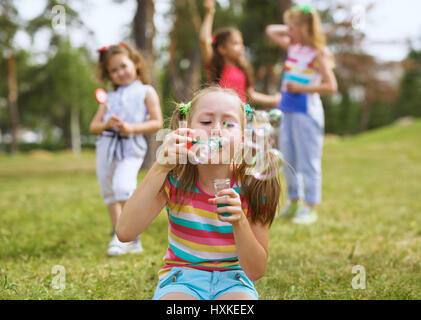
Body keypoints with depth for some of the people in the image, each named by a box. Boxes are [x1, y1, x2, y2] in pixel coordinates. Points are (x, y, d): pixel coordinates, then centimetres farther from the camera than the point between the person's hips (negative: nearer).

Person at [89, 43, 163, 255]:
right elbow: (94, 126, 15)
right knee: (109, 193, 8)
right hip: (106, 145, 6)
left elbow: (157, 122, -2)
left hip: (131, 146, -6)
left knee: (123, 186, -24)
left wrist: (131, 128, -13)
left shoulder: (146, 92, 7)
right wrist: (106, 124, -8)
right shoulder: (110, 98, 19)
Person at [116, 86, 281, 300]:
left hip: (232, 279, 0)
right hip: (180, 276, 1)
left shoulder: (252, 186, -11)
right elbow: (125, 232, -25)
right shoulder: (175, 179, -10)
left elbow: (256, 271, -10)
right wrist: (161, 167, -31)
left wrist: (239, 221, -29)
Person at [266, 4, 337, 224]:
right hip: (288, 110, 8)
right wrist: (291, 29, 12)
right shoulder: (292, 47, 11)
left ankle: (311, 208, 6)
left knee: (307, 161, -2)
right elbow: (270, 31, 25)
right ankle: (293, 201, 26)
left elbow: (331, 86, -17)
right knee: (288, 159, 14)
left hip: (306, 111, -8)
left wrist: (301, 88, -18)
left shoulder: (317, 54, -11)